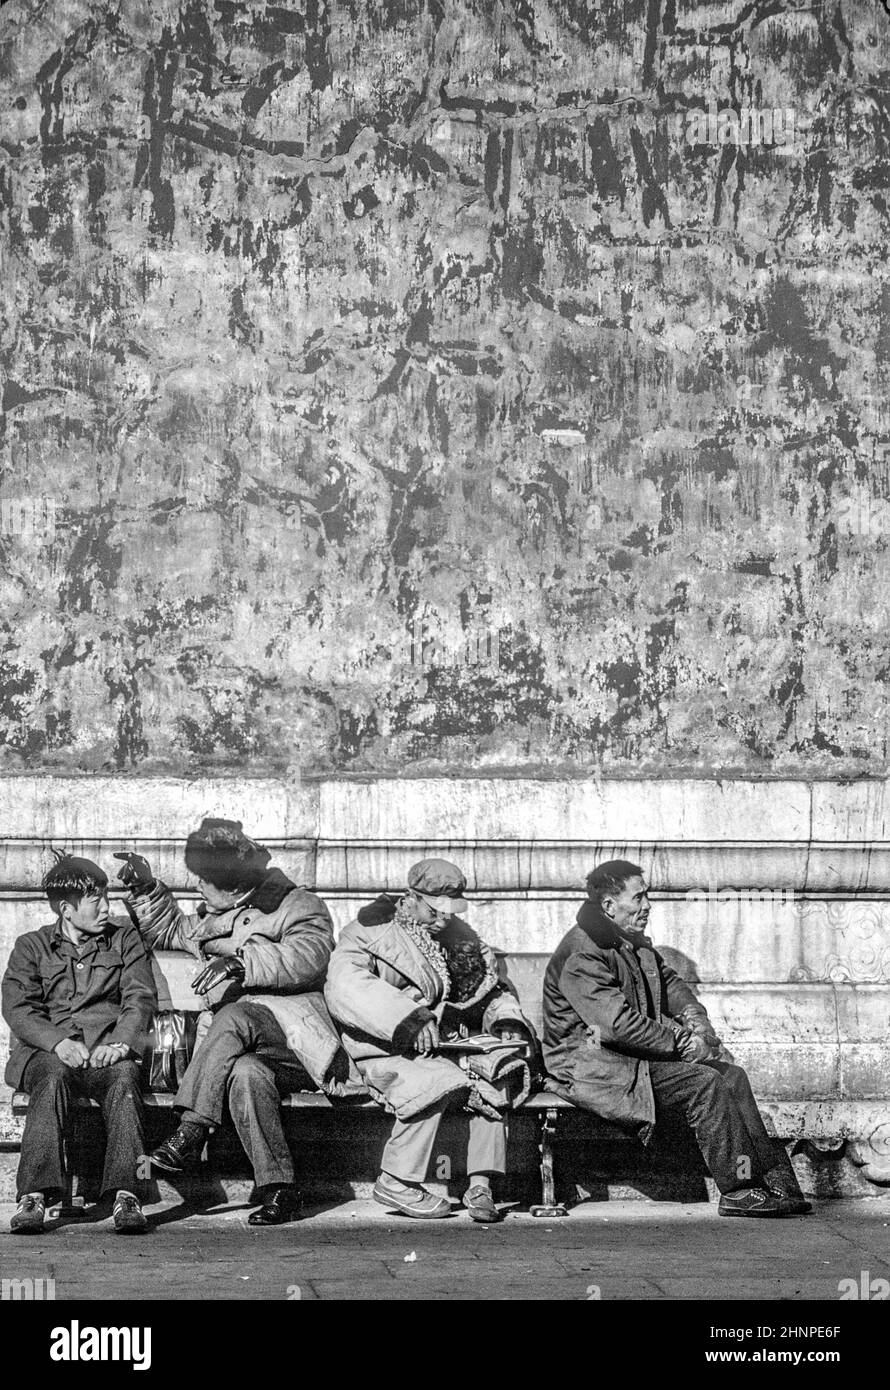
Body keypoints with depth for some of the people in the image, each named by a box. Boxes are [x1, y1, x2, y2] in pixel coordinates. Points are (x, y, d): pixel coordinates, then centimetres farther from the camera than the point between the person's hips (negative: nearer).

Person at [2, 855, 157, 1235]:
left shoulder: (124, 939, 17)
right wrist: (59, 1042, -19)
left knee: (124, 1076, -34)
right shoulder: (31, 946, 14)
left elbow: (141, 997, 4)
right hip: (47, 1050, 0)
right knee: (53, 1076, -36)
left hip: (108, 1049, 0)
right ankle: (35, 1195, -40)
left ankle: (127, 1195, -41)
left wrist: (120, 1043, -16)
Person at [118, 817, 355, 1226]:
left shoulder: (298, 905, 7)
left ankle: (190, 1133, -37)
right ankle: (279, 1189, -31)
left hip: (298, 1036, -5)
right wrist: (146, 886, 27)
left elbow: (307, 957, -12)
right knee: (246, 1074, -33)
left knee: (235, 1016, -35)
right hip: (248, 1048, 5)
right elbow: (165, 929, 43)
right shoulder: (212, 919, 28)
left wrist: (241, 962, -21)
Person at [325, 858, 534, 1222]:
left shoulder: (458, 935, 14)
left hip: (447, 1048, 5)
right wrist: (407, 1019, -33)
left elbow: (492, 991, 21)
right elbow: (344, 988, -22)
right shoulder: (370, 932, -4)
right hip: (386, 1053, -5)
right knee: (443, 1082, -32)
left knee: (496, 1077, -22)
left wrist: (508, 1023, -3)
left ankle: (480, 1183, -16)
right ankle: (395, 1183, -17)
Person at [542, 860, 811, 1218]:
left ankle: (776, 1183, -9)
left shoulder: (636, 943, 15)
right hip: (592, 1066, -9)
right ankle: (738, 1191, -14)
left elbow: (670, 984, 23)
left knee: (731, 1076, -8)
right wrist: (684, 1044, -21)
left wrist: (695, 1020, 1)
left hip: (637, 1055, 9)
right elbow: (620, 1025, -25)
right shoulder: (581, 955, -18)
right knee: (705, 1084, -23)